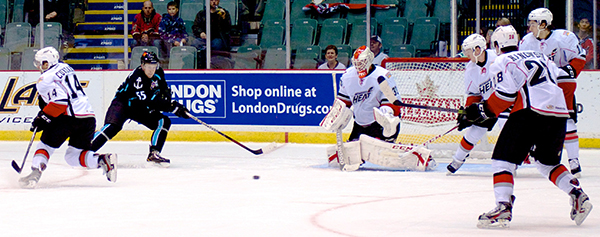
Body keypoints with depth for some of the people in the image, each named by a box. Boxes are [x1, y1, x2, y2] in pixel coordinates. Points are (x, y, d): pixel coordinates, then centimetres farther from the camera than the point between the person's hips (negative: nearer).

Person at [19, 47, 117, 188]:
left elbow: (60, 102, -18)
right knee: (73, 156, 14)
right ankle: (103, 160, -9)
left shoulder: (45, 79, -5)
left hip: (69, 117, -7)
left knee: (46, 144, 9)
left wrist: (43, 117, -10)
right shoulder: (65, 68, 22)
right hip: (88, 117, 7)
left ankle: (36, 172, -12)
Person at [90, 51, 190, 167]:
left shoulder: (158, 73, -6)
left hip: (141, 110, 7)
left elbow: (165, 90, 13)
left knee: (164, 122, -7)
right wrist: (171, 106, -34)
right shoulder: (136, 76, -30)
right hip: (123, 104, -7)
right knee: (112, 127, -29)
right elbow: (147, 101, -33)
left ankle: (153, 154, -8)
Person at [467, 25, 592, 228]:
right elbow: (565, 80, 28)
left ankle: (503, 208, -19)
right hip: (558, 115, 6)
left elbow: (507, 93, -5)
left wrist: (484, 111, 2)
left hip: (530, 112, -6)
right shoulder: (540, 57, 29)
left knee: (503, 159, -1)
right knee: (547, 162, 24)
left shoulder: (500, 62, 9)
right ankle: (577, 195, 7)